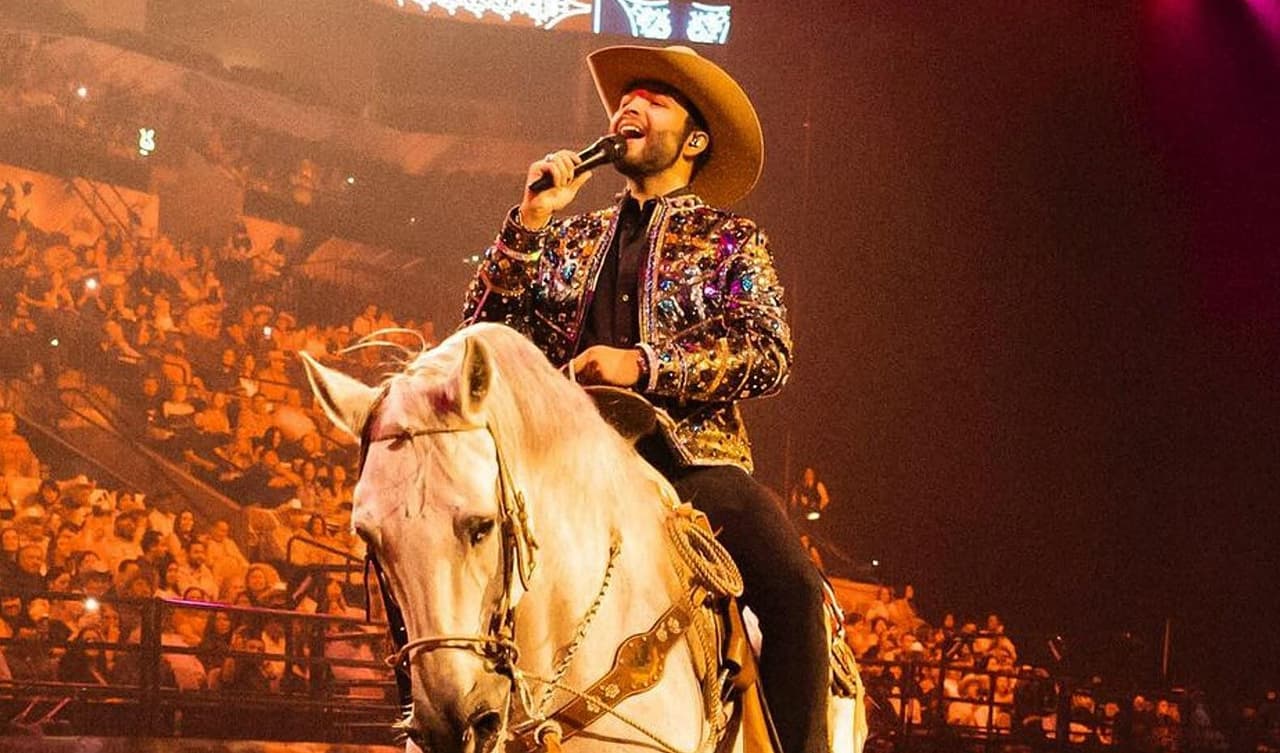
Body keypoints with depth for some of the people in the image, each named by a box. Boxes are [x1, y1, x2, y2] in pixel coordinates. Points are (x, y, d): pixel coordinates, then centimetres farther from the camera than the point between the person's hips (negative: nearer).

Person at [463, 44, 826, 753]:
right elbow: (485, 329, 12)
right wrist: (530, 221, 1)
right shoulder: (573, 237, 24)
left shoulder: (731, 240, 15)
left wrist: (645, 365, -14)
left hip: (689, 456, -3)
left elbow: (768, 354, -1)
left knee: (793, 589, -30)